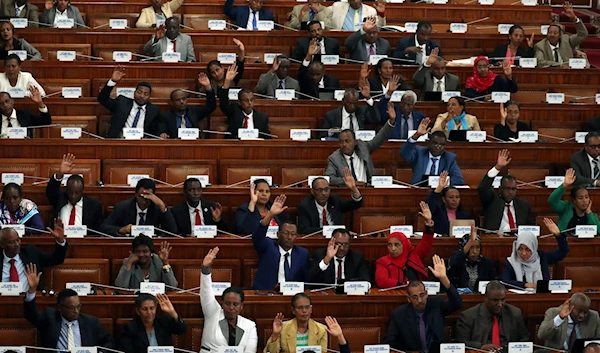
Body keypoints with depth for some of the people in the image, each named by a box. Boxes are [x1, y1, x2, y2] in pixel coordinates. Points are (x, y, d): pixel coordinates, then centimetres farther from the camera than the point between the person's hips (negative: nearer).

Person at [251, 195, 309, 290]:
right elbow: (257, 237, -15)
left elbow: (306, 279, 17)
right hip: (265, 293, -2)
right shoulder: (268, 246, 6)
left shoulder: (303, 253, 13)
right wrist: (271, 214, -26)